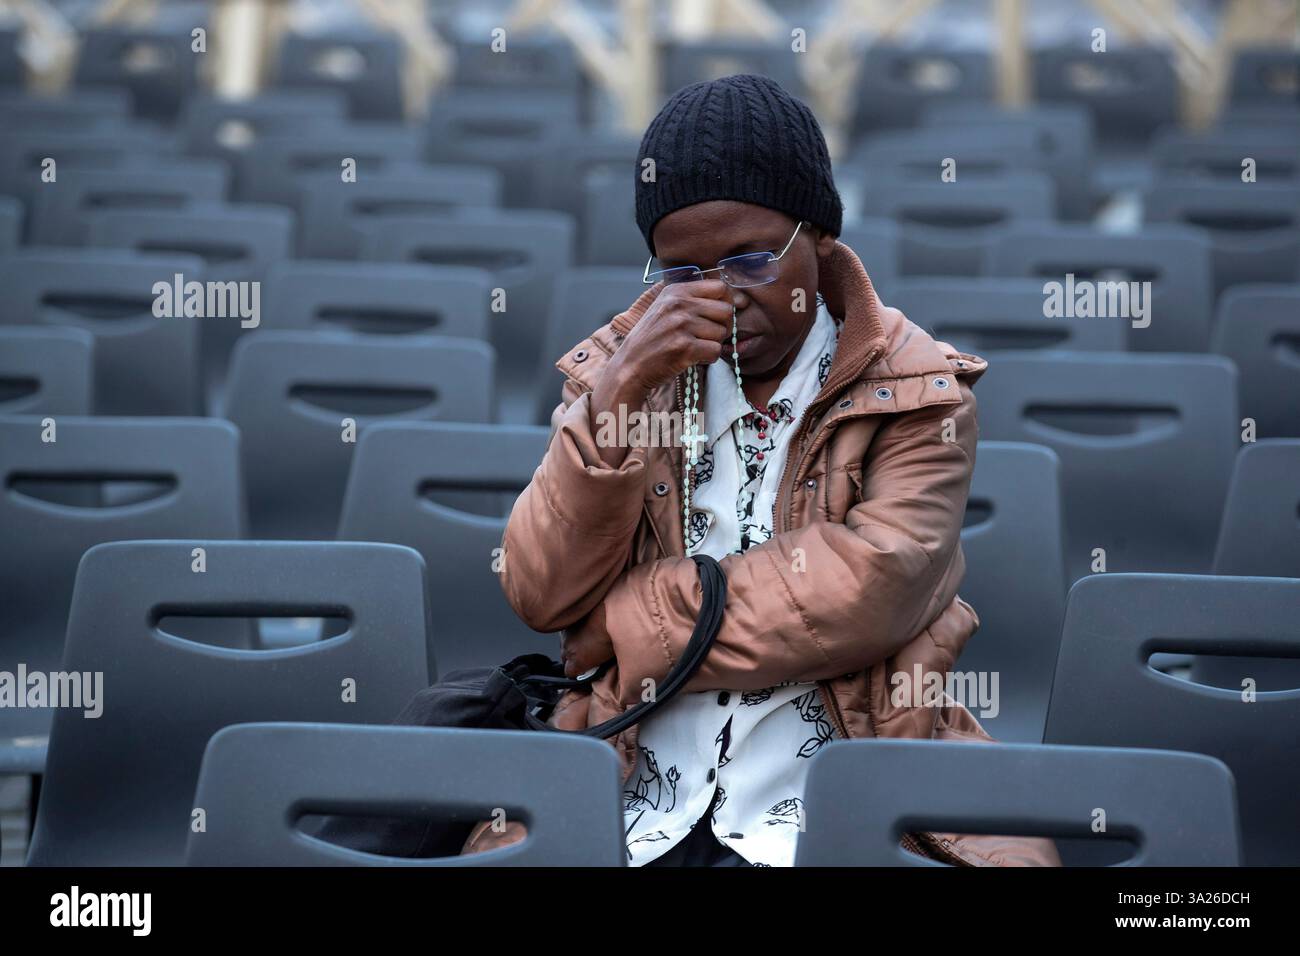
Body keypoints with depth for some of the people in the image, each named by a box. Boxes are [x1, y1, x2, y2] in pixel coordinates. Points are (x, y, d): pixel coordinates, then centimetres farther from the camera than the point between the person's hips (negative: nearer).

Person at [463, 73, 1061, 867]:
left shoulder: (916, 393, 5)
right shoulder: (618, 368, 13)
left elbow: (877, 587, -11)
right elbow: (542, 596, 1)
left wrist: (634, 620, -6)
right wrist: (619, 391, -11)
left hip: (836, 813, -1)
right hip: (642, 819, 1)